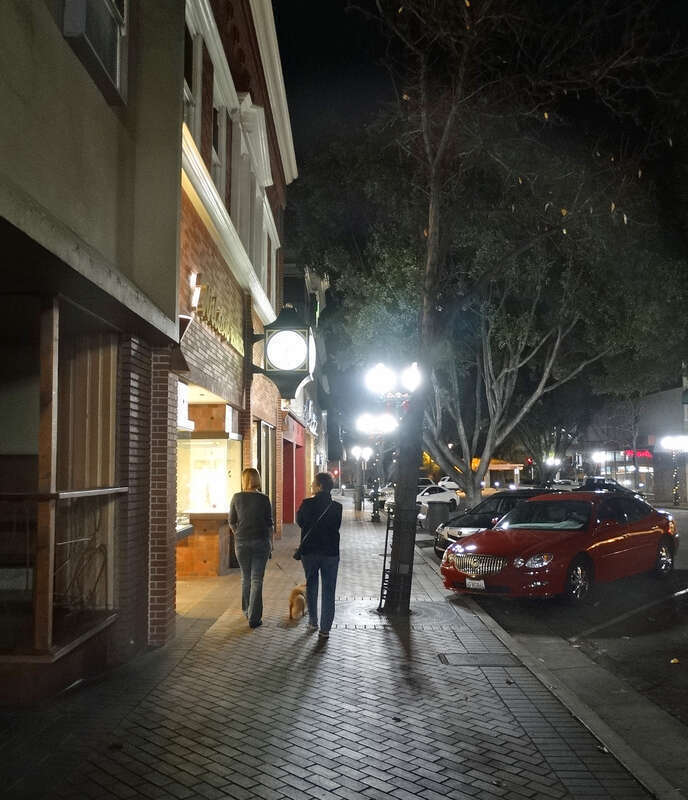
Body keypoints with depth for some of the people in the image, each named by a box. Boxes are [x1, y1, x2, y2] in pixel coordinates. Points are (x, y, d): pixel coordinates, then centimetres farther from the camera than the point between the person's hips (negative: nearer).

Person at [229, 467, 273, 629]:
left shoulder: (237, 498, -3)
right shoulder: (264, 499, -7)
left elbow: (232, 522, 4)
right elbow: (269, 524, -3)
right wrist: (270, 542, 10)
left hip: (241, 542, 2)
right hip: (260, 542, -2)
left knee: (246, 578, 18)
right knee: (257, 580, 1)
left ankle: (247, 611, 31)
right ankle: (254, 617, -2)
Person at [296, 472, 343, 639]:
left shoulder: (307, 504, -12)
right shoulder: (337, 507, -8)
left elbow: (299, 521, 4)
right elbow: (336, 526, 5)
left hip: (309, 551, 0)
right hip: (330, 552, 0)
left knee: (311, 586, 19)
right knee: (328, 591, 7)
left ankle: (313, 622, 25)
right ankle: (325, 628, 7)